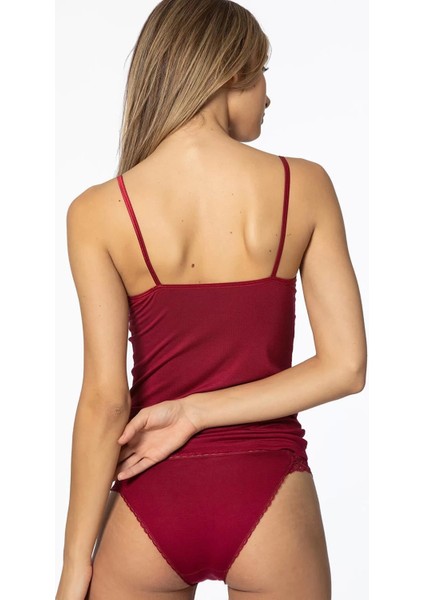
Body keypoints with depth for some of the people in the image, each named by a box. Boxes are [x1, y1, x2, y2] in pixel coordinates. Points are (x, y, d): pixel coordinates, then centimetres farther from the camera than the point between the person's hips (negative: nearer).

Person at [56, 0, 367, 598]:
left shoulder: (97, 212, -8)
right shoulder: (305, 186, -6)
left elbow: (104, 399, -10)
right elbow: (345, 367, -8)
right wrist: (199, 411, -6)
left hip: (151, 504, 0)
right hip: (267, 497, 1)